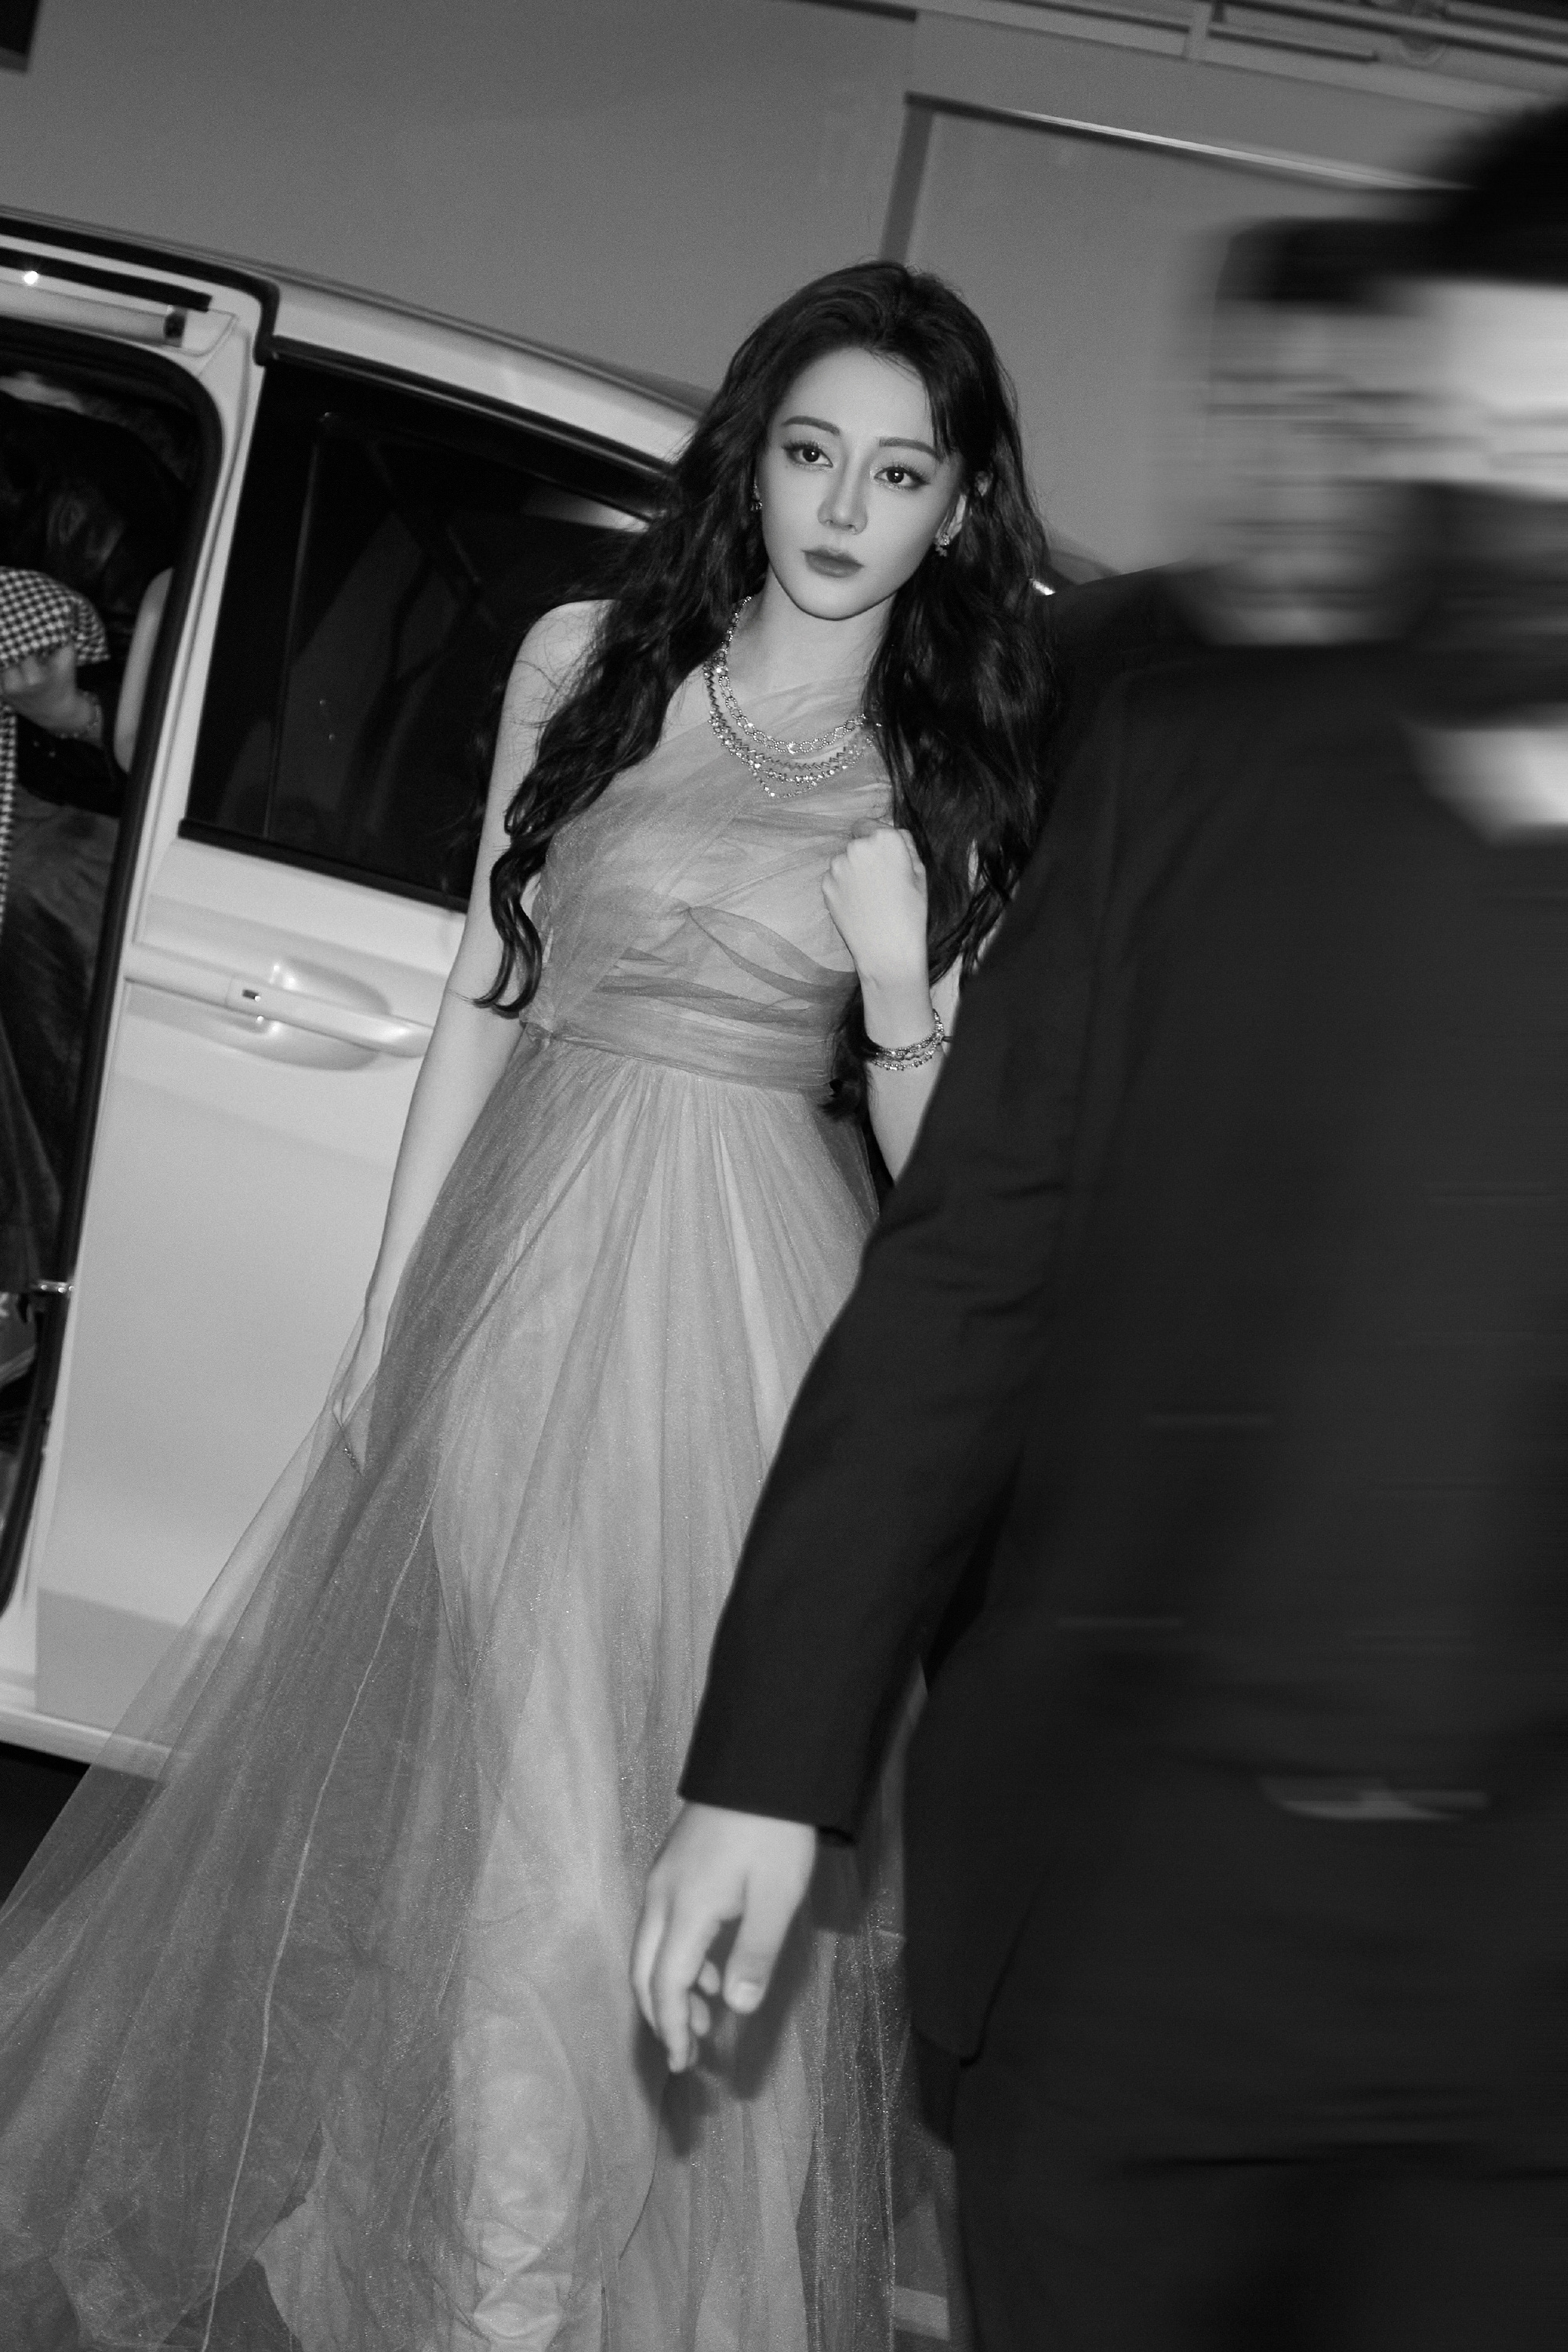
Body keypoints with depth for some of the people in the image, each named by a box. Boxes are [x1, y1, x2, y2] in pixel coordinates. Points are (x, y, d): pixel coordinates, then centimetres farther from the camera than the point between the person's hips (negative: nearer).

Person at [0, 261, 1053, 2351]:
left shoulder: (965, 787, 1)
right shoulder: (587, 665, 5)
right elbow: (485, 997, 9)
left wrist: (899, 987, -17)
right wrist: (392, 1308, 8)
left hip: (744, 1313, -1)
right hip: (522, 1263, 2)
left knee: (683, 1814, 1)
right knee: (460, 1776, 5)